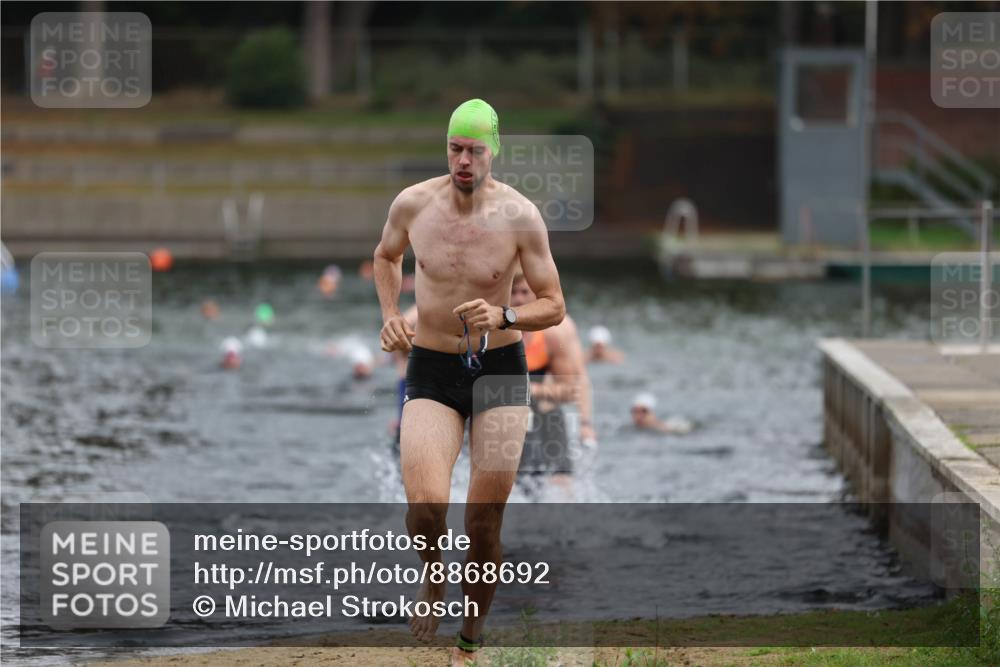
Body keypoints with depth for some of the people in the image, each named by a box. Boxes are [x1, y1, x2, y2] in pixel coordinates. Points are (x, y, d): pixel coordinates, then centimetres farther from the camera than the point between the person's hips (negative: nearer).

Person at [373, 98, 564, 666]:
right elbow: (386, 256, 18)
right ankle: (434, 579, 13)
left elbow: (554, 307, -5)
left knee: (484, 524, 1)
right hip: (432, 370, 0)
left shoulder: (520, 216, -11)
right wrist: (391, 316, 3)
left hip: (500, 369, 0)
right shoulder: (413, 204, -6)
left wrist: (505, 317, -24)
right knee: (426, 507, -22)